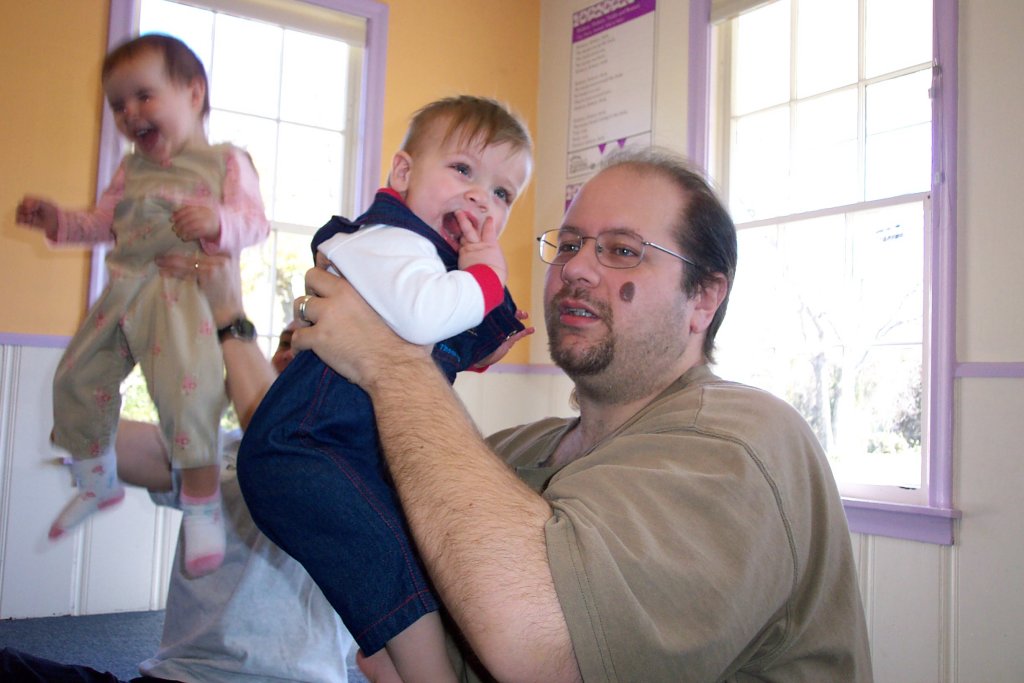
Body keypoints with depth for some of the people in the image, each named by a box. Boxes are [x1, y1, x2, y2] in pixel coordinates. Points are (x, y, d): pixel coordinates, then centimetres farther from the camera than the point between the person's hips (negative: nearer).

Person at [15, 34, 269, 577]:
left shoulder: (225, 161, 2)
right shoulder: (131, 169, 21)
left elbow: (253, 222, -8)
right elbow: (104, 223, 28)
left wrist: (217, 221, -28)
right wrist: (57, 221, 13)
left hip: (186, 292, -7)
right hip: (123, 289, 7)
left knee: (186, 389, -23)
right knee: (76, 378, 11)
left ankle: (202, 506, -8)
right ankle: (98, 482, 33)